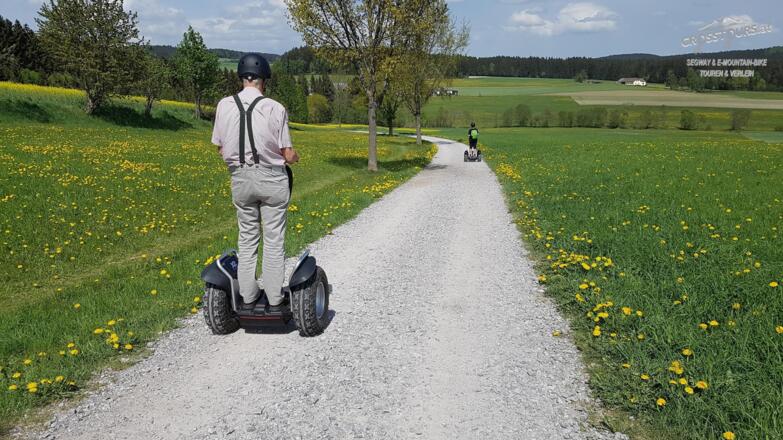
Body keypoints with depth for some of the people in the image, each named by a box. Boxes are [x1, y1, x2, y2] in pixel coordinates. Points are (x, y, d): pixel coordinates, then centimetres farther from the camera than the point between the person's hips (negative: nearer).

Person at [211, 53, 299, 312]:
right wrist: (294, 157, 14)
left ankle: (247, 297, 20)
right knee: (274, 241, 7)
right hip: (272, 178, -3)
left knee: (247, 239, 15)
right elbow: (288, 155, -9)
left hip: (240, 178, 3)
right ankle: (274, 300, 12)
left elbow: (220, 149, 5)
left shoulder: (224, 106, -2)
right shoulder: (275, 108, -11)